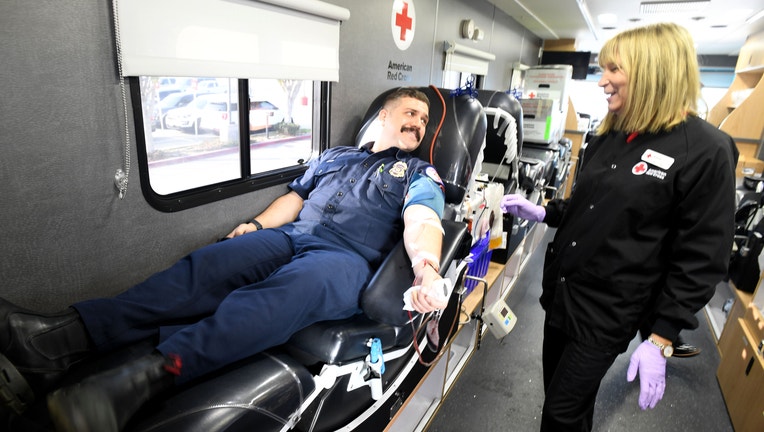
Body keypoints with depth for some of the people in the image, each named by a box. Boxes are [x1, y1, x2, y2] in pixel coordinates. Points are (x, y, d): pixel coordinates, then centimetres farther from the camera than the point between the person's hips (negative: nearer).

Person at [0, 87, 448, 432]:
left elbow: (422, 221, -5)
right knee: (209, 265, -21)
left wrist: (426, 268, -26)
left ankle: (148, 375, -51)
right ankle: (63, 335, -30)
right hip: (291, 236, 5)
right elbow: (294, 197, 28)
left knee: (296, 286, -37)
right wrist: (257, 224, 9)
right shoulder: (336, 154, 29)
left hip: (347, 257, -4)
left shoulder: (421, 174, 16)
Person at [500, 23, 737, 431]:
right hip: (561, 290, 7)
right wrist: (543, 212, 1)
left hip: (608, 312, -6)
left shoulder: (705, 152, -15)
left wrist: (661, 339, -15)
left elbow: (700, 260, -14)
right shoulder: (608, 136, 6)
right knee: (559, 394, 21)